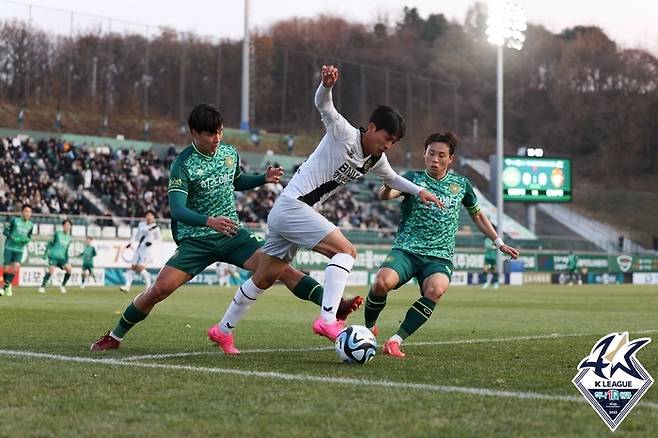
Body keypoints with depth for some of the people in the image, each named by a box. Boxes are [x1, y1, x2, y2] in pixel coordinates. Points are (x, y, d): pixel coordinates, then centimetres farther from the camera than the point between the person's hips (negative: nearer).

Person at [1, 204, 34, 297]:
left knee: (16, 267, -15)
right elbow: (5, 231, -4)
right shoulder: (15, 220, -5)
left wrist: (26, 240, -7)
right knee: (6, 268, -2)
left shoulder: (31, 225, 5)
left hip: (19, 249, 2)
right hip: (9, 247, -2)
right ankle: (8, 285, 21)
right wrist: (13, 238, -18)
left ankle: (5, 286, -5)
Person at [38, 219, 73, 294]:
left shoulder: (70, 238, 12)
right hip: (53, 256, -5)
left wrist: (67, 259, 18)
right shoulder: (57, 234, 0)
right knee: (51, 269, -24)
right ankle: (42, 286, -16)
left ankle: (63, 286, 2)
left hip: (62, 257, 5)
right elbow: (50, 243, 4)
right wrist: (46, 253, -2)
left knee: (69, 269, -15)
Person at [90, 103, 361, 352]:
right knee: (160, 288, -15)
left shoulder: (230, 153, 5)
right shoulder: (183, 164, -12)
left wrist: (264, 178, 9)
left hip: (232, 234, 4)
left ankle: (335, 305, -20)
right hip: (196, 239, -4)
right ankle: (115, 336, 5)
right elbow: (177, 210, -22)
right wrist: (209, 221, -40)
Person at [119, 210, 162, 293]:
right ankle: (127, 286, -5)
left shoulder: (155, 227, -3)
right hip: (138, 248, 5)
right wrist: (131, 243, 13)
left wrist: (152, 242, -15)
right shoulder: (141, 225, 11)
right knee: (133, 267, -3)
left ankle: (149, 284, 4)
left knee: (140, 268, -14)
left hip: (147, 250, -5)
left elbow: (159, 239, 2)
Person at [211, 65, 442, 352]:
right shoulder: (345, 134, -11)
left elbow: (392, 178, 33)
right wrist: (327, 84, -45)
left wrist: (418, 191, 22)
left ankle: (224, 329, 29)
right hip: (293, 206, -9)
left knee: (264, 278, 16)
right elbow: (323, 105, -26)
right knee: (345, 250, -20)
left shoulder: (376, 161, 12)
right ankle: (327, 320, -28)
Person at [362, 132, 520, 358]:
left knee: (435, 289, -34)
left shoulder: (461, 185, 13)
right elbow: (385, 195, -16)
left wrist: (499, 243, 26)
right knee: (382, 282, -31)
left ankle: (396, 340, -24)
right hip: (406, 250, -1)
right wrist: (387, 188, -41)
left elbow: (477, 214, 29)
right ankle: (368, 327, 0)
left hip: (440, 257, 1)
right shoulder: (414, 178, 3)